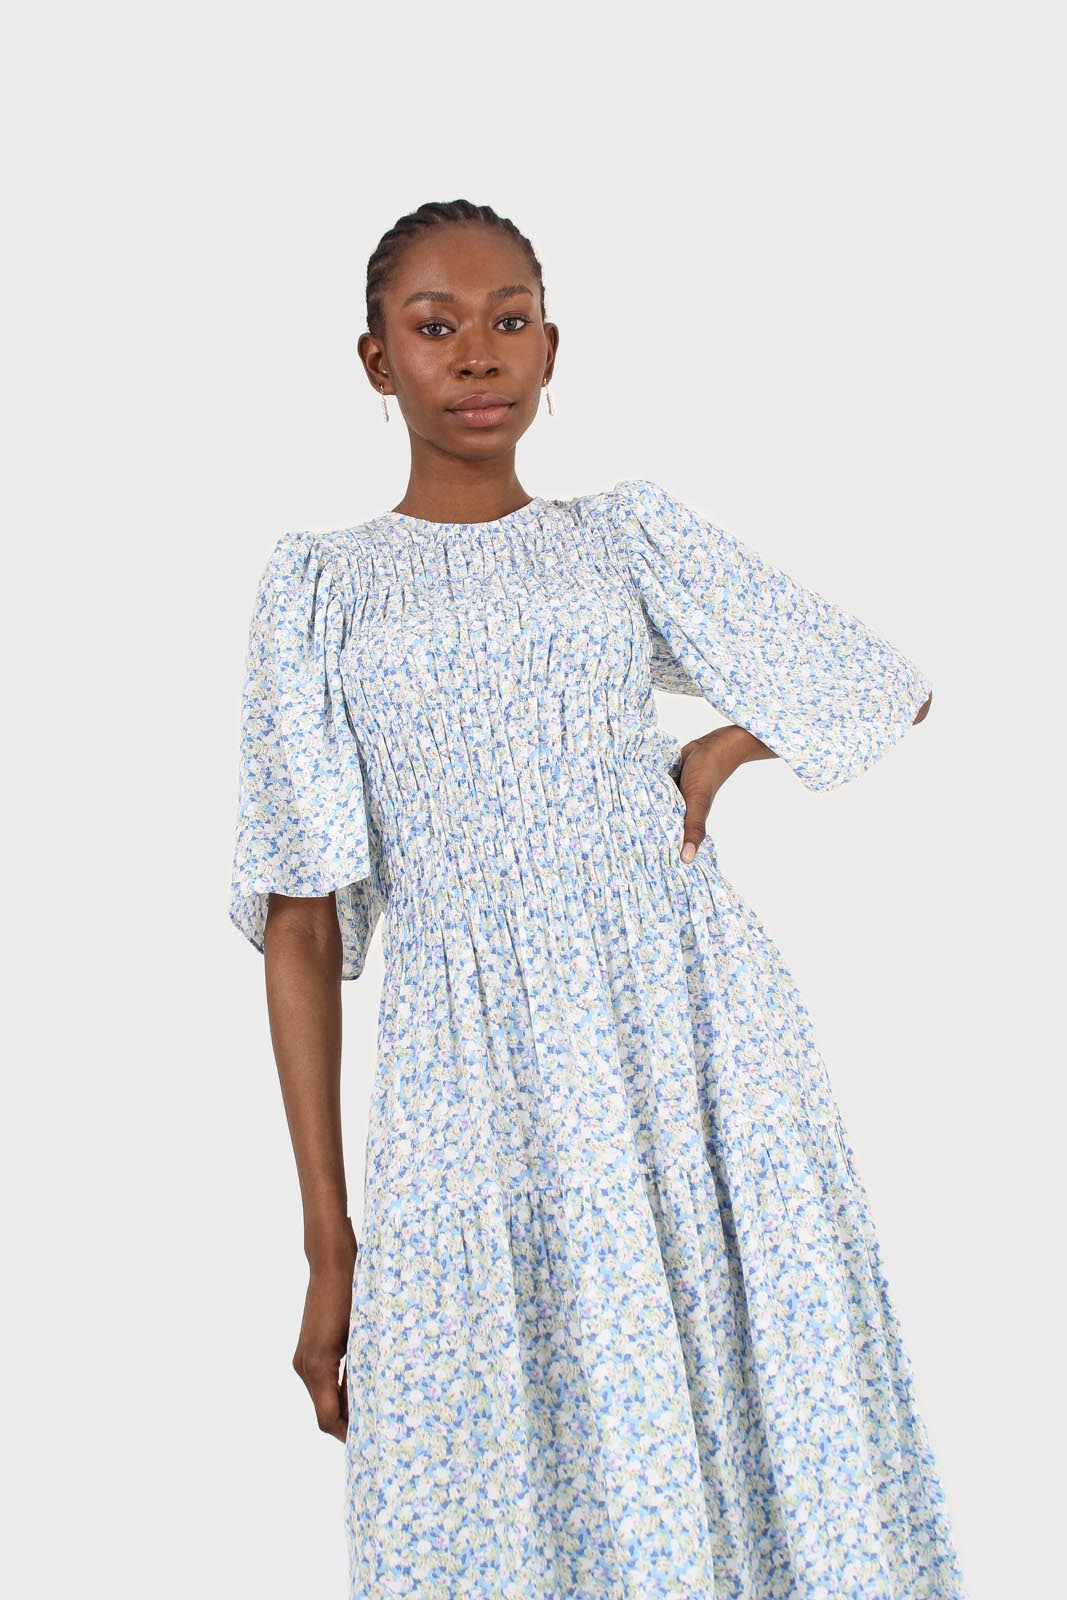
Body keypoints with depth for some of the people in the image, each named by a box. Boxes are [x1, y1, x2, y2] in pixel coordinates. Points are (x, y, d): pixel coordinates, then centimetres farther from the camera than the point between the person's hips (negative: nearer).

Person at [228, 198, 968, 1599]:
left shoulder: (631, 536, 11)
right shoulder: (322, 585, 7)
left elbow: (894, 689, 20)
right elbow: (301, 926, 2)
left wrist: (709, 759, 4)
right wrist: (328, 1239, -3)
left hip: (703, 1049, 1)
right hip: (478, 1087, -1)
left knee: (776, 1462, 3)